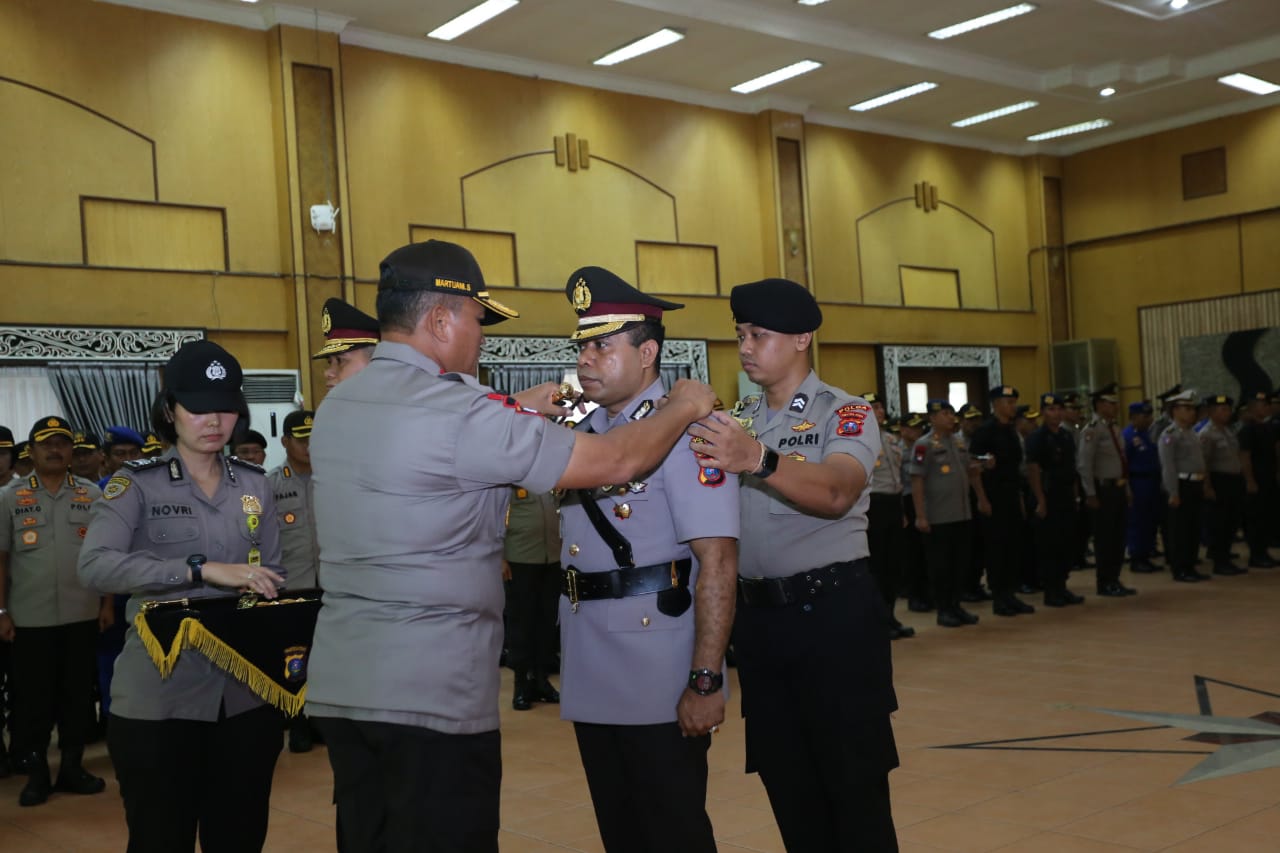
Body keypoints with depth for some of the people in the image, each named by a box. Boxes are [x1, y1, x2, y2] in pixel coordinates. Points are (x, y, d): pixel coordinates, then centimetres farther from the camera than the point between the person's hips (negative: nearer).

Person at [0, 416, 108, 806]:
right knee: (33, 696, 5)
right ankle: (36, 772, 16)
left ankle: (72, 766, 20)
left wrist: (108, 603, 4)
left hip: (82, 614, 1)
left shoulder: (92, 494, 4)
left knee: (78, 692, 8)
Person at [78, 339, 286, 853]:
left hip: (247, 695, 4)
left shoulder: (255, 485, 8)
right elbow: (94, 566, -19)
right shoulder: (137, 483, -4)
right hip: (159, 699, -3)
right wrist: (202, 569, -27)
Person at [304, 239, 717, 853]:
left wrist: (517, 415, 20)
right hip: (432, 697, -8)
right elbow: (616, 461, -14)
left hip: (336, 685, 8)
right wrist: (683, 406, 4)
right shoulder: (460, 412, -18)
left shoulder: (336, 405, 8)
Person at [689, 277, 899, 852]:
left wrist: (759, 460, -42)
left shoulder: (845, 414, -7)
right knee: (787, 783, 16)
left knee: (854, 782, 2)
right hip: (757, 616, 6)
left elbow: (835, 492, -27)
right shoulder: (736, 421, 13)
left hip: (833, 613, -6)